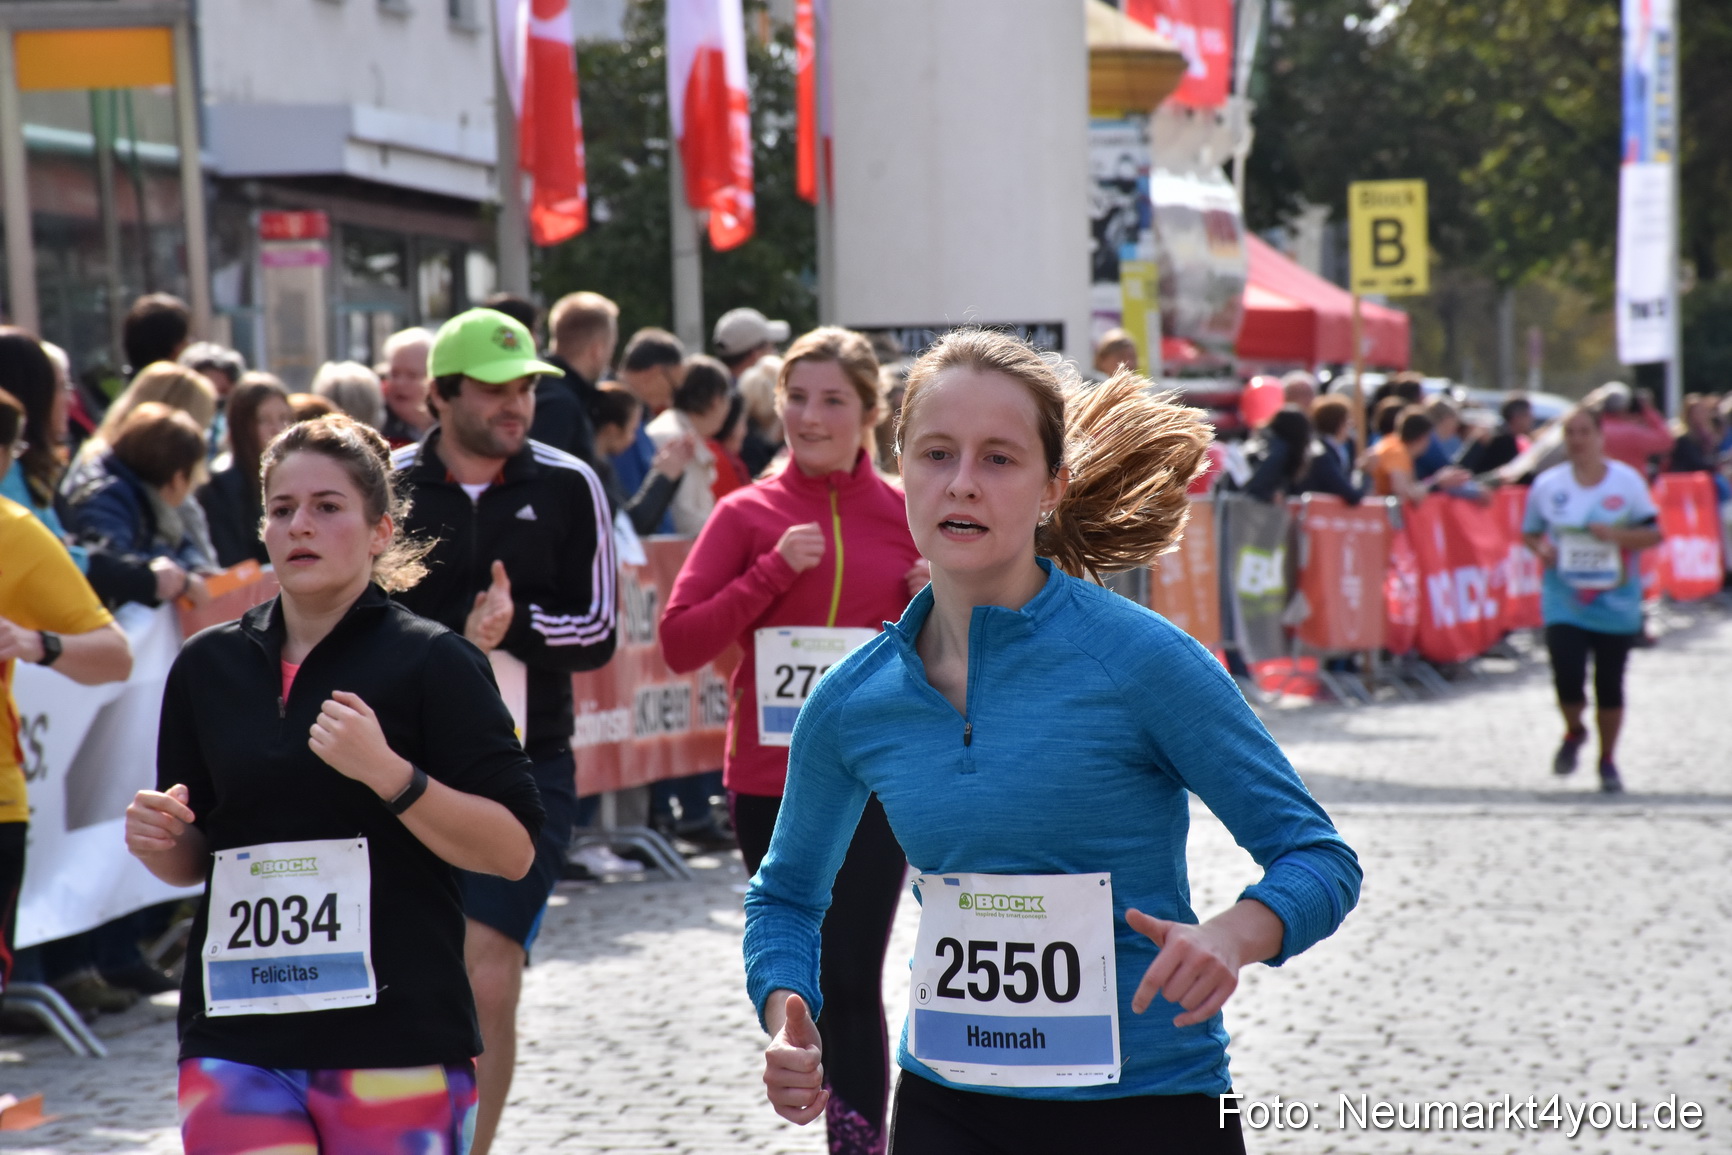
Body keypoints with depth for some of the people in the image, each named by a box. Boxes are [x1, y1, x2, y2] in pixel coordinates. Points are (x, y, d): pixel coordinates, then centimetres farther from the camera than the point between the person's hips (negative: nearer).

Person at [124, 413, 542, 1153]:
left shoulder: (433, 663, -3)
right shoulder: (208, 667, 11)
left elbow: (513, 850, -9)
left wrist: (387, 773, -20)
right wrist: (156, 840, -1)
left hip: (397, 1040, -3)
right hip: (237, 1034, 3)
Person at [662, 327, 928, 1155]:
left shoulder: (907, 515, 3)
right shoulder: (748, 514, 0)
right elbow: (680, 643, -8)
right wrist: (774, 570, -16)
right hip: (771, 782, 1)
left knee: (852, 979, -8)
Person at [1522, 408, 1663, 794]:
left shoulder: (1627, 481, -2)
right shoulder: (1547, 484, 1)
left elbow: (1654, 533, 1)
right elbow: (1529, 533, 13)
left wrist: (1617, 535, -17)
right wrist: (1541, 548, -10)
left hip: (1616, 600, 0)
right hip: (1563, 599, 0)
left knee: (1609, 684, 5)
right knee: (1567, 678, -14)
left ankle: (1608, 760, 24)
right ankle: (1573, 732, 19)